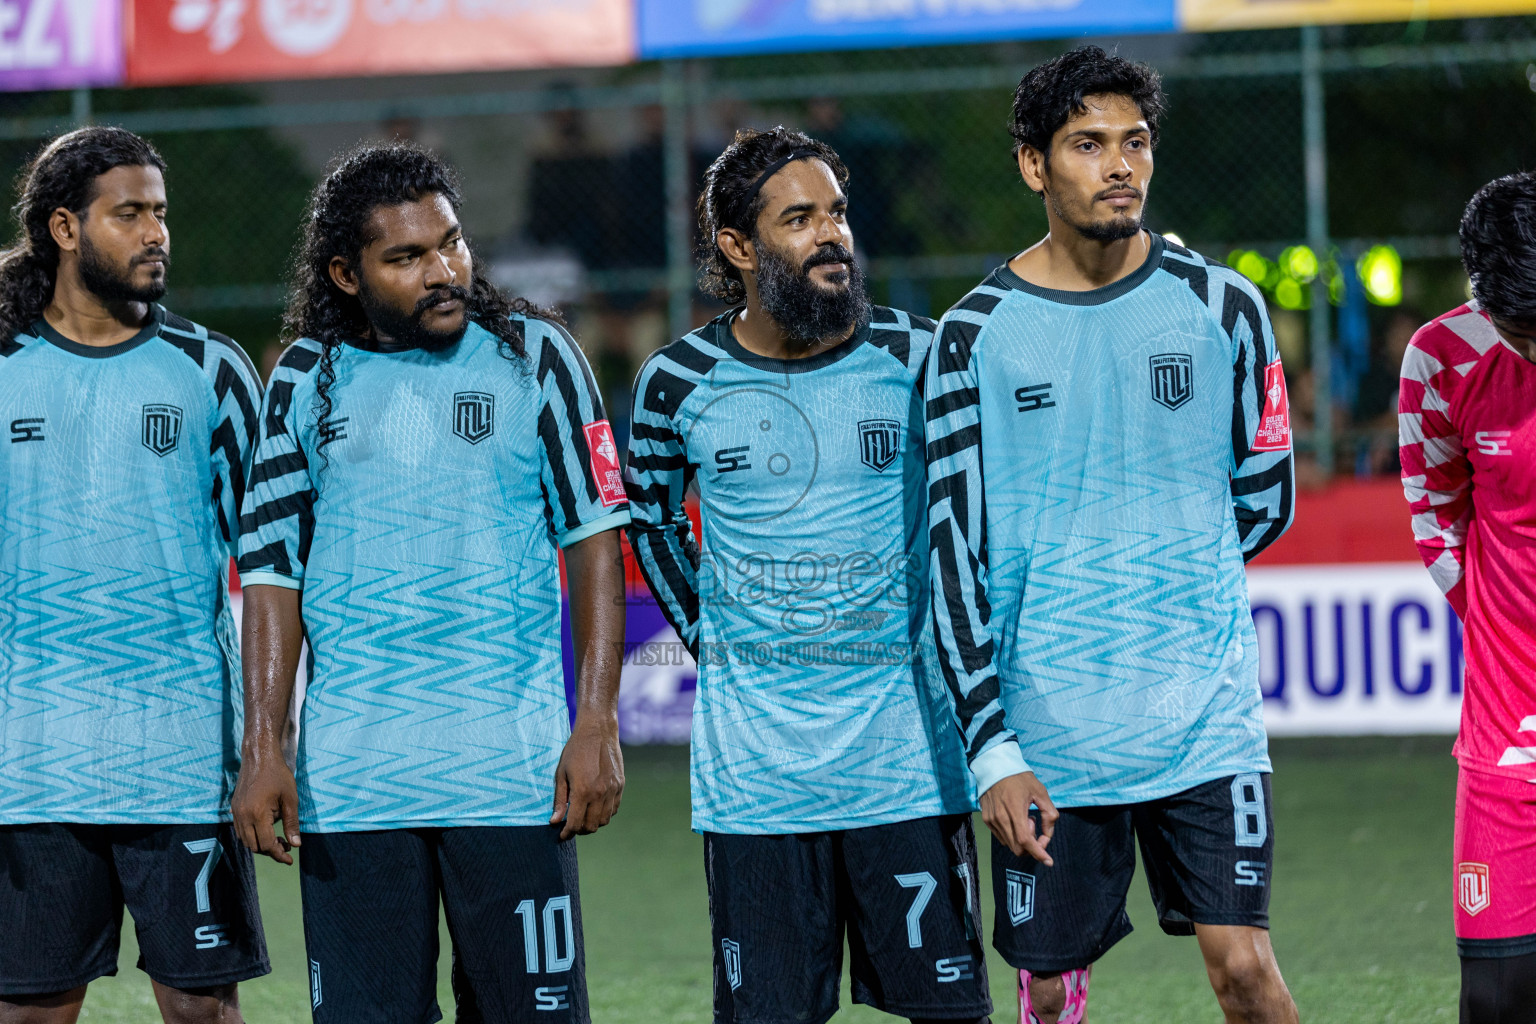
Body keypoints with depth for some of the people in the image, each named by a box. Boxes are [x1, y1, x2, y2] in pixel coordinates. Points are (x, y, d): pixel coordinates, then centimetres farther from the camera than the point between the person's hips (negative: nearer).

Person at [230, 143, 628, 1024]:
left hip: (511, 768, -1)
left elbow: (595, 542, 2)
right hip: (348, 779, 2)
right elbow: (274, 569, 8)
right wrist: (263, 749, -1)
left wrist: (598, 725, -6)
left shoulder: (533, 356, 3)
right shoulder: (307, 380, 8)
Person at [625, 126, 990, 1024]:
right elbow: (652, 520, 18)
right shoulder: (680, 383, -1)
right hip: (754, 760, 0)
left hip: (905, 747, 0)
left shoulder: (915, 359, -3)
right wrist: (709, 638, 11)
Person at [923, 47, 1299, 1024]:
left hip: (1206, 716, 0)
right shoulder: (976, 335, 0)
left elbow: (1265, 501, 13)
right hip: (1048, 731, 0)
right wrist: (992, 747, -7)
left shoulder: (1218, 305, 2)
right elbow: (955, 550, -1)